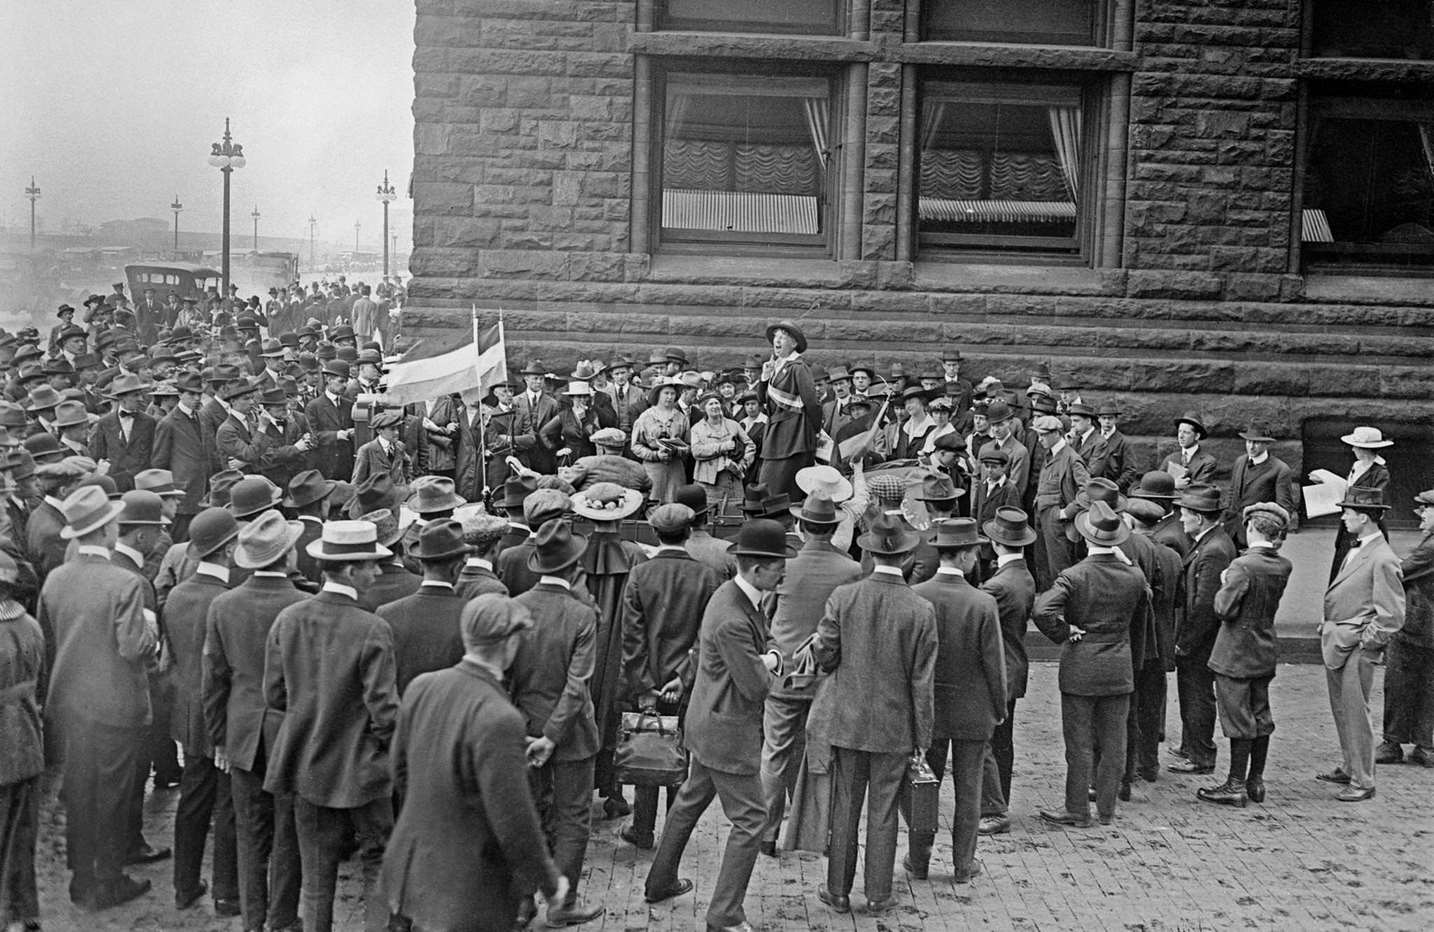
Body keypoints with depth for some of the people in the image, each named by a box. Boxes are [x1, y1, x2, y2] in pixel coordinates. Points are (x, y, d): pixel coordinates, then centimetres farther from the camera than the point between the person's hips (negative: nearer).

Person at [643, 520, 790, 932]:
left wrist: (768, 660, -9)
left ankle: (660, 882, 41)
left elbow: (766, 648, 14)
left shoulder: (731, 594, 3)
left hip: (707, 724, 11)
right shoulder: (732, 620, -30)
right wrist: (769, 662, -5)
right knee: (749, 819, 0)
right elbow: (756, 685, -25)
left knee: (690, 801, 24)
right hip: (729, 733, -11)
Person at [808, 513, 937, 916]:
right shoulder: (921, 611, -12)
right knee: (883, 811, 9)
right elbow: (922, 682, -8)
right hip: (895, 726, -1)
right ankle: (878, 894, 19)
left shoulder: (843, 597, -10)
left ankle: (838, 891, 20)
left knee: (845, 807, 11)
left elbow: (824, 657, -6)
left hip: (847, 718, 1)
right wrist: (922, 737, 0)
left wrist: (818, 641, 17)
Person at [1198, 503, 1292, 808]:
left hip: (1236, 653, -7)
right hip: (1266, 650, 7)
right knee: (1260, 715, 14)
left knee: (1238, 718, -1)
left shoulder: (1243, 566, -21)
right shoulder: (1283, 567, 1)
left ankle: (1236, 785, 4)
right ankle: (1256, 781, 22)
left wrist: (1224, 586, -3)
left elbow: (1225, 609, -20)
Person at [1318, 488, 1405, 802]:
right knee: (1341, 710, 18)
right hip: (1336, 644, 9)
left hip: (1357, 648, -9)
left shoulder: (1383, 559, -17)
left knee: (1355, 712, -3)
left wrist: (1364, 643, -14)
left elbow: (1392, 617, -18)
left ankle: (1363, 782, 6)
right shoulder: (1356, 549, 12)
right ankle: (1350, 768, 31)